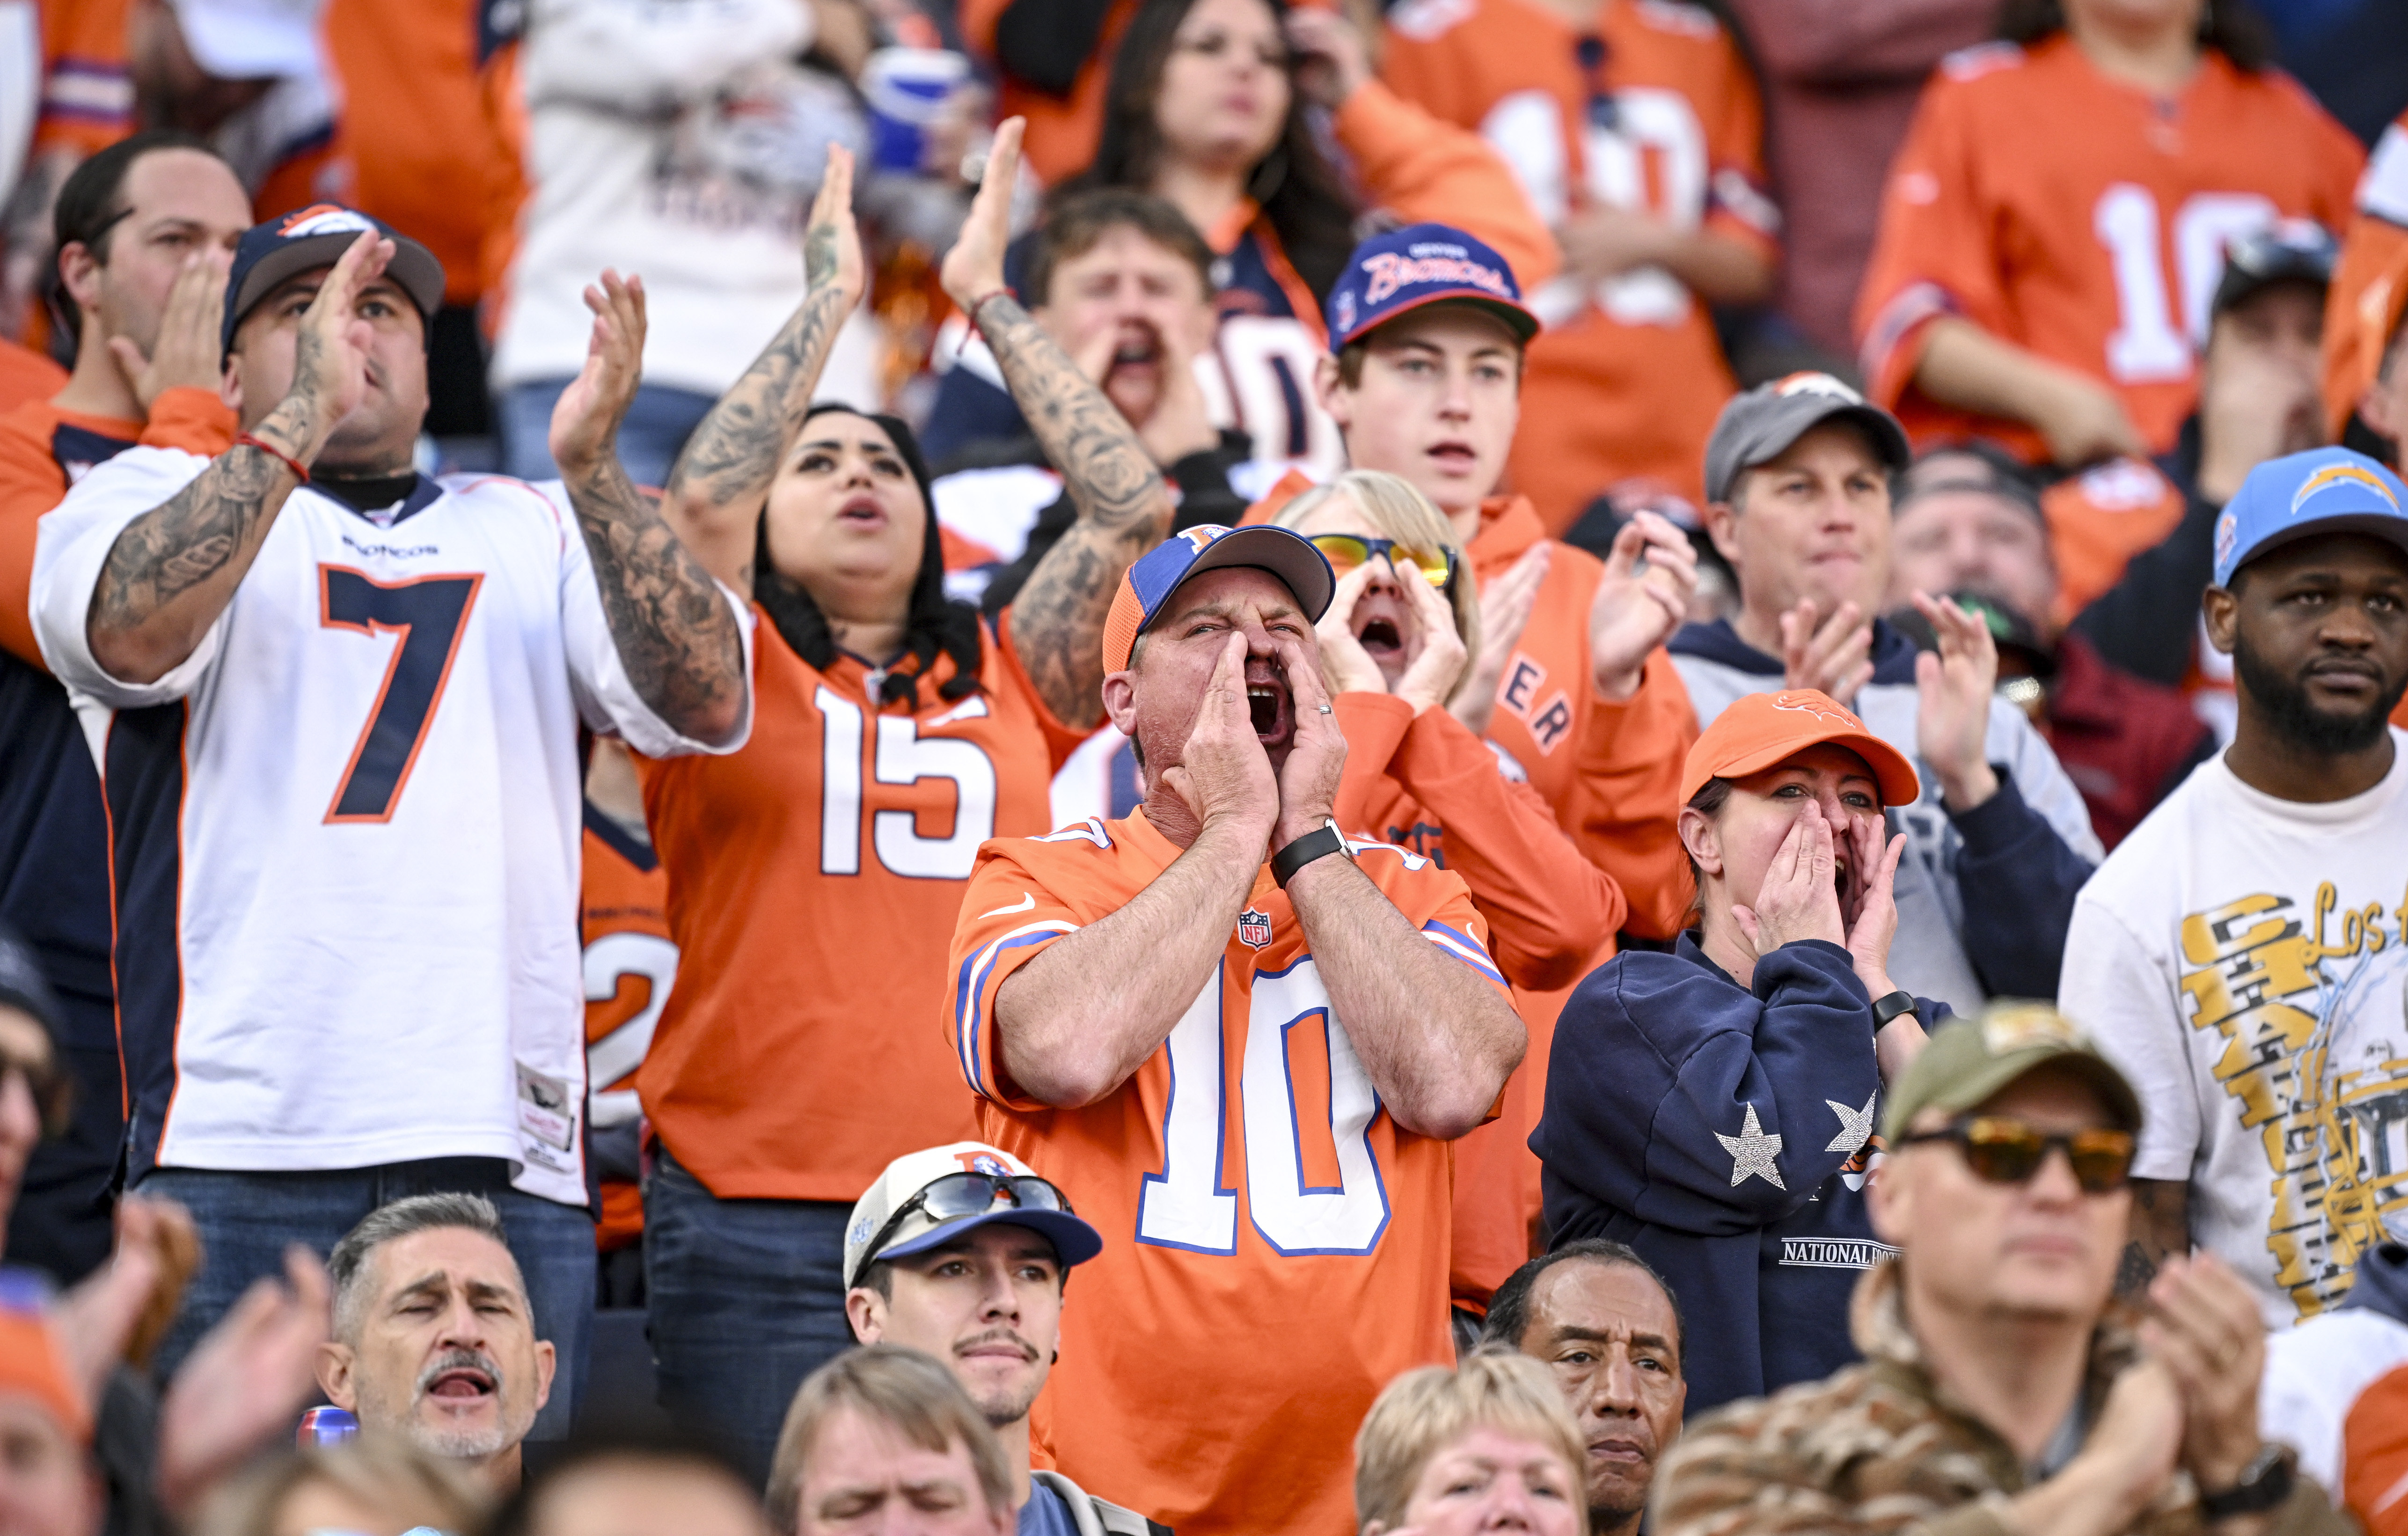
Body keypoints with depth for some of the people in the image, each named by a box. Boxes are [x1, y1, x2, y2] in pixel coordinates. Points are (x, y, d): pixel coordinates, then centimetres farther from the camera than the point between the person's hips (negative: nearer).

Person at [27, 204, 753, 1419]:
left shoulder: (530, 535, 21)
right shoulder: (152, 495, 14)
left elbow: (707, 705, 6)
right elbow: (130, 635, -9)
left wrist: (593, 472, -7)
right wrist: (301, 419, -12)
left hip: (508, 1151, 3)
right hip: (240, 1145, -3)